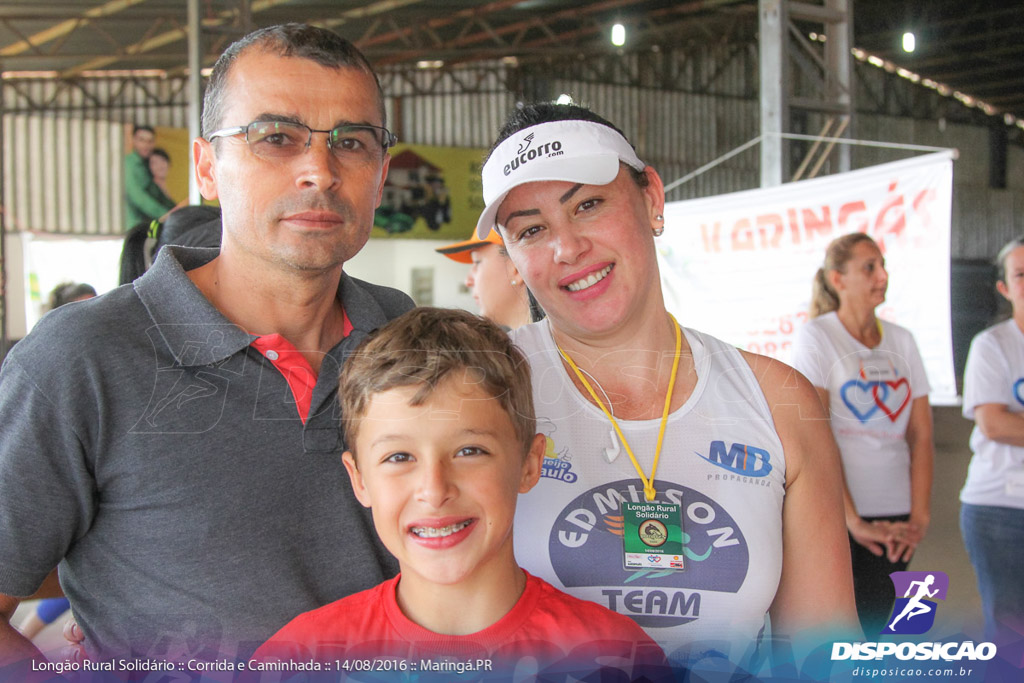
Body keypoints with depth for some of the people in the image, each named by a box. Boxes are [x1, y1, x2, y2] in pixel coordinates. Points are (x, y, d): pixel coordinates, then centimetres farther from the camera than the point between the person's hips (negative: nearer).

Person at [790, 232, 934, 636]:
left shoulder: (902, 341, 10)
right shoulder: (816, 337, -5)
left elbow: (921, 434, 8)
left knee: (870, 631, 8)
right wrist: (852, 520, -17)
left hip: (894, 517, 5)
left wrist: (919, 515, -3)